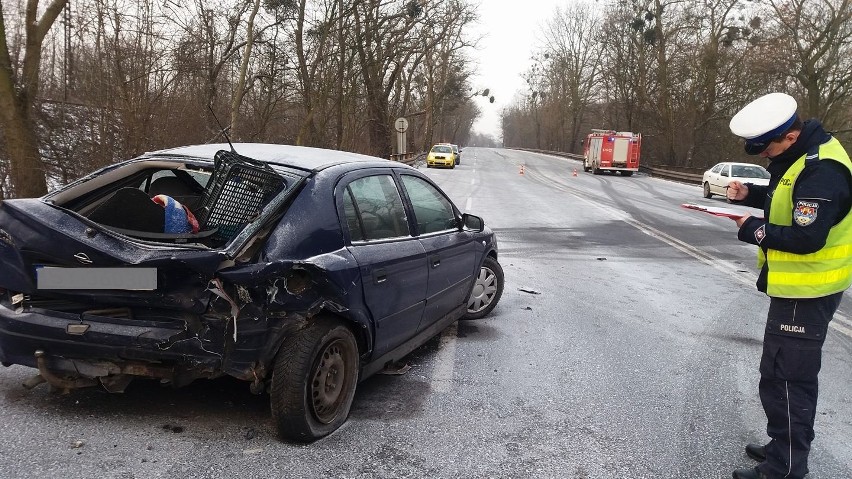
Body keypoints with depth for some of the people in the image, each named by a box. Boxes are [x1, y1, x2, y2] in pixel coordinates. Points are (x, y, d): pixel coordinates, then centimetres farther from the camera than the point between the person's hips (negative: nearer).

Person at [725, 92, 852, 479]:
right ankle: (784, 448, 38)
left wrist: (753, 230, -16)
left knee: (784, 378, -3)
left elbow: (805, 237, -29)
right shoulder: (802, 154, 6)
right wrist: (750, 194, 4)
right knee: (786, 374, 22)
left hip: (806, 292, -11)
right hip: (796, 286, 11)